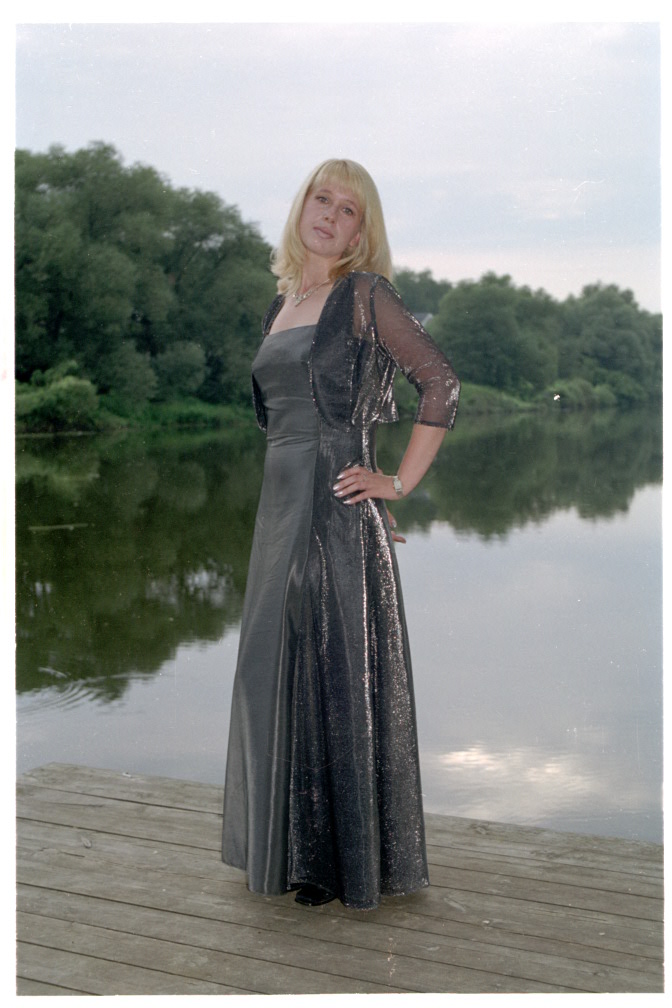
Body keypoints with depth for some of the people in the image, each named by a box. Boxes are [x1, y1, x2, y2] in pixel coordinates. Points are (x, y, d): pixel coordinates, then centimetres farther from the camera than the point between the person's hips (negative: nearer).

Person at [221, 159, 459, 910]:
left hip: (338, 510, -7)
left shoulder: (365, 296, -5)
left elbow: (441, 383, -11)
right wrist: (283, 500, 15)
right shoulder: (281, 304, 16)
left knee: (341, 677, 0)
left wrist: (400, 483, -12)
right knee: (281, 674, 12)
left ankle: (351, 860, 14)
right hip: (280, 507, 8)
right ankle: (295, 845, 27)